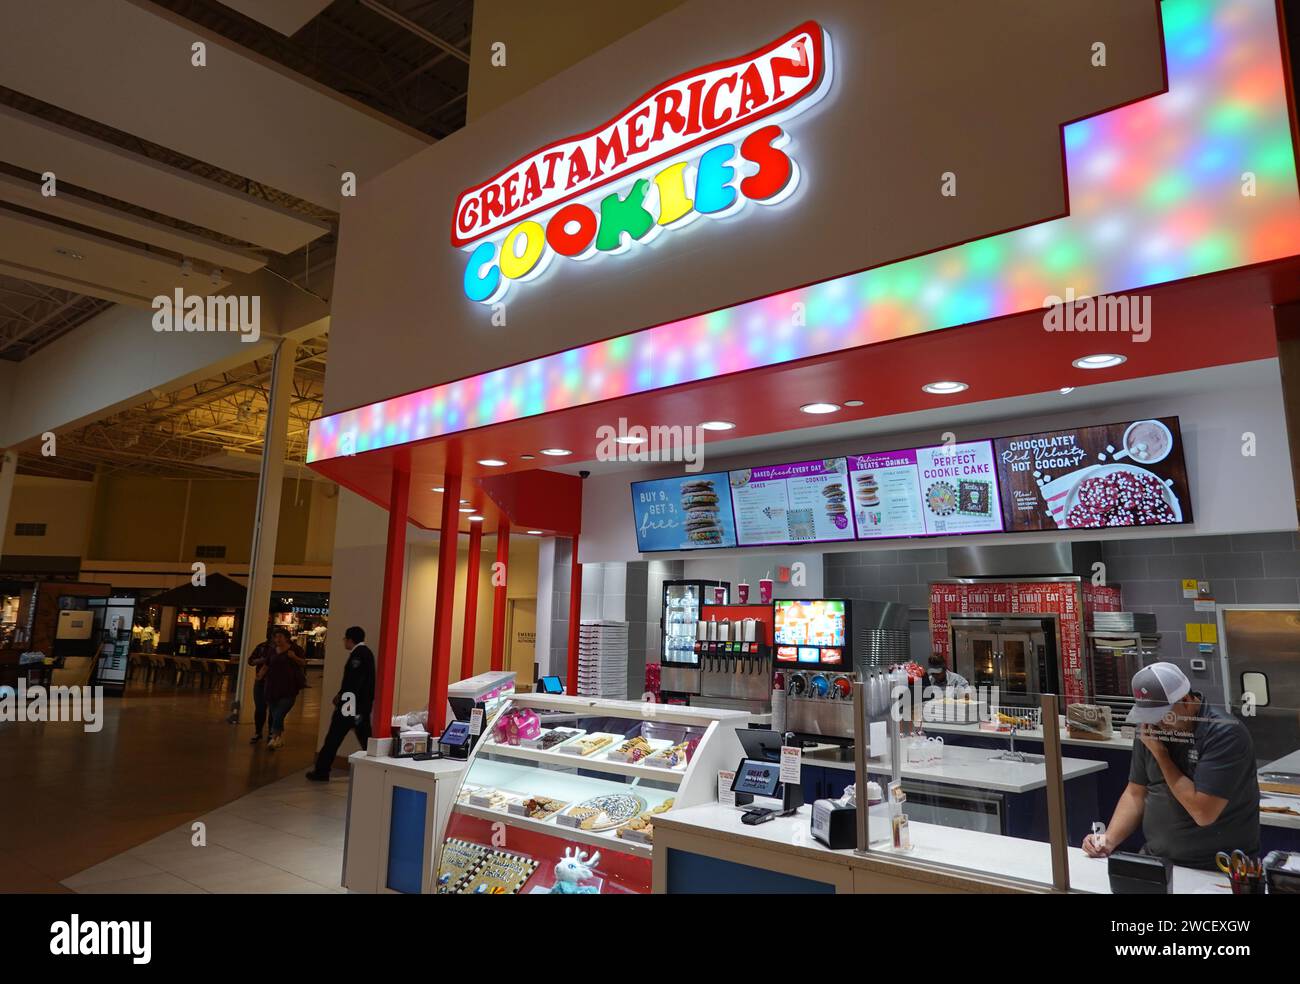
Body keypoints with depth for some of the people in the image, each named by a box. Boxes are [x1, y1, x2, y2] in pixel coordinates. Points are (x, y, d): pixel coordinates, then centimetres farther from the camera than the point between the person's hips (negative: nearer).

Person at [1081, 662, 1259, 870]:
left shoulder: (1225, 734, -14)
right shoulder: (1150, 728, 5)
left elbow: (1203, 813, -20)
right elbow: (1136, 793, 12)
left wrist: (1160, 752, -14)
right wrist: (1109, 839, -2)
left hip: (1216, 872, -5)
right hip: (1155, 859, 6)